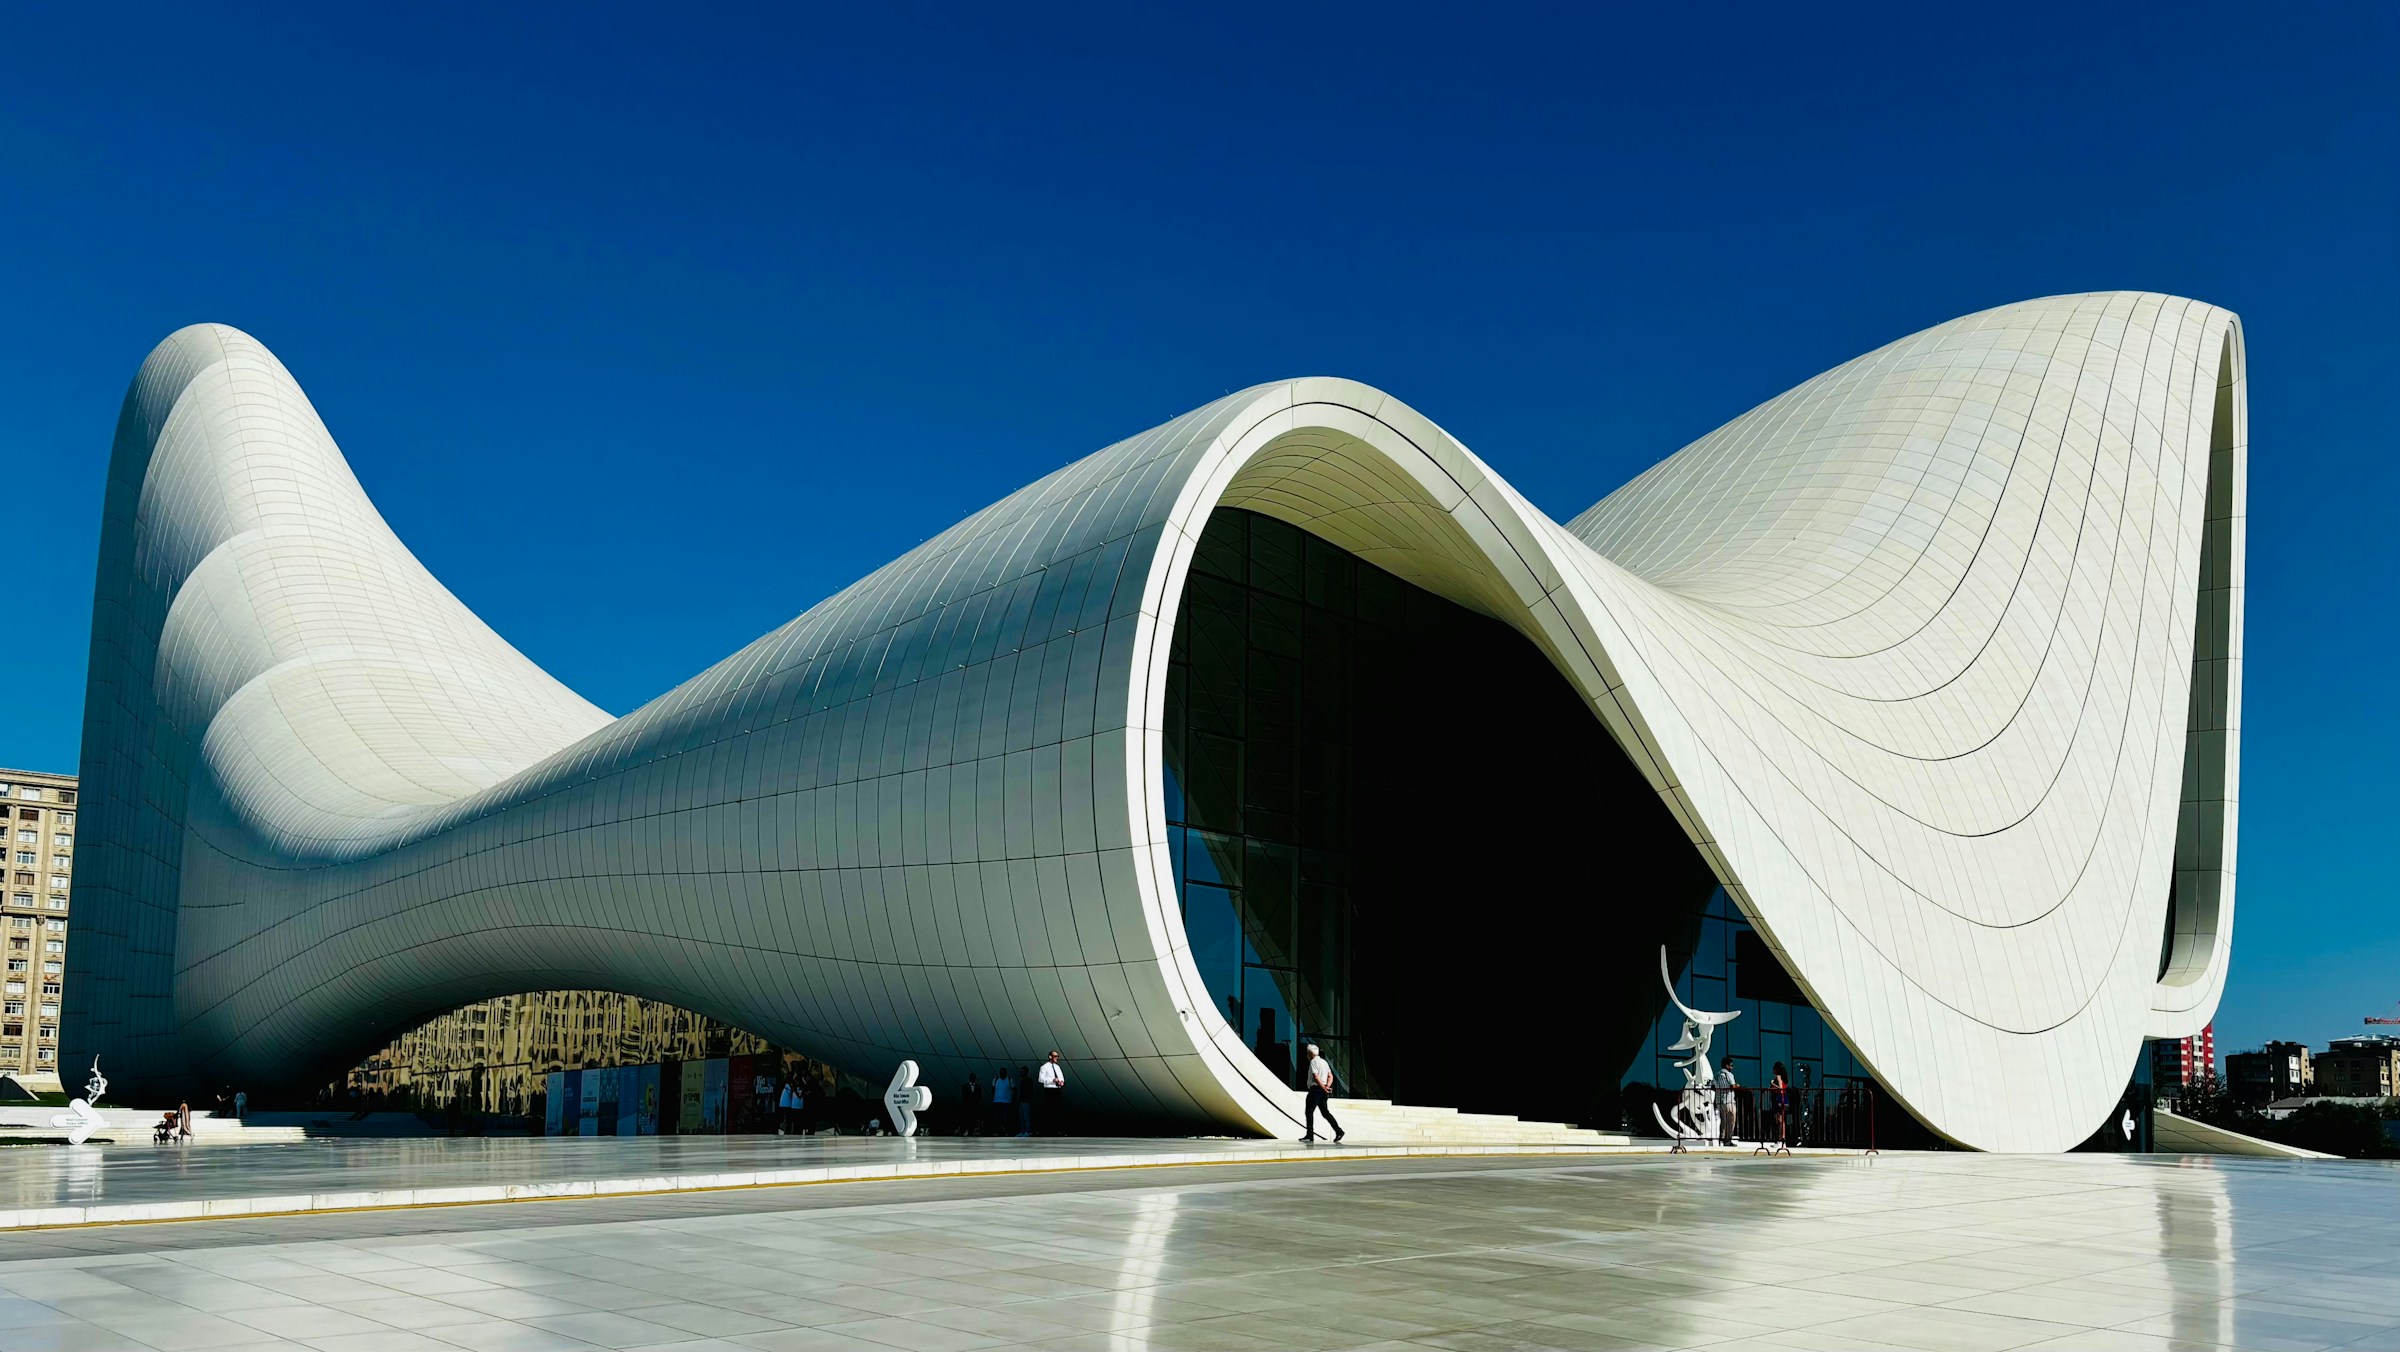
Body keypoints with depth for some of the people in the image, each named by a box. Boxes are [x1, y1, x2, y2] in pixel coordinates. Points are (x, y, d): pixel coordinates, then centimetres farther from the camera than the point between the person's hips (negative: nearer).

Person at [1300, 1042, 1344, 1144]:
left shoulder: (1313, 1062, -9)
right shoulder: (1324, 1062, 20)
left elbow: (1316, 1077, -19)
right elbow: (1330, 1076, 15)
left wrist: (1324, 1088, -16)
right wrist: (1327, 1086, 1)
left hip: (1316, 1089, -9)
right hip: (1323, 1093, 9)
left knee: (1309, 1112, -3)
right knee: (1325, 1112, 8)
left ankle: (1310, 1135, -5)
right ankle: (1339, 1131, -3)